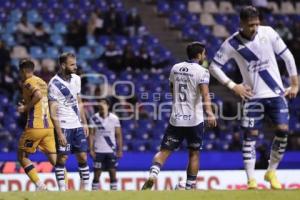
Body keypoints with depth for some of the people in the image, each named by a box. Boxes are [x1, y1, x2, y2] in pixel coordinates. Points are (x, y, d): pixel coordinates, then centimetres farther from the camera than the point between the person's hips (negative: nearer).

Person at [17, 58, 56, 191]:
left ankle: (40, 186, -8)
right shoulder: (42, 82, 19)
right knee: (54, 159, 5)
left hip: (35, 126, -7)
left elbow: (38, 95, -25)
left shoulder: (27, 82, -6)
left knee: (22, 156, 6)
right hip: (49, 126, 7)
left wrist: (25, 108, -13)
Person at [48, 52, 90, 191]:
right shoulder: (54, 84, -13)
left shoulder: (76, 79, 8)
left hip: (77, 126, 6)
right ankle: (62, 190, 0)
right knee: (62, 158, -4)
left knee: (82, 157, 5)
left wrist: (84, 123, 12)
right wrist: (59, 133, -19)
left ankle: (86, 188, 11)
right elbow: (53, 112, -15)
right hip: (63, 126, -6)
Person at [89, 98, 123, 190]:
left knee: (112, 172, 0)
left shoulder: (114, 118, 0)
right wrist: (91, 149, -7)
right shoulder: (94, 118, -1)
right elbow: (91, 134, 0)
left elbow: (118, 135, 3)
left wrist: (120, 150, -3)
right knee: (97, 173, 0)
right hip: (98, 151, 0)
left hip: (111, 151, 1)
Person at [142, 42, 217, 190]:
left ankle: (153, 174, -23)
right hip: (194, 120, -3)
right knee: (194, 153, 11)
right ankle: (190, 186, 11)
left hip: (176, 118, 3)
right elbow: (205, 93, -24)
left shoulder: (175, 68, 10)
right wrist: (209, 113, -36)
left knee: (164, 151, 3)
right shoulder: (201, 71, -7)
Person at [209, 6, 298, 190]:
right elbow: (214, 66, -1)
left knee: (283, 130, -9)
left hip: (276, 93, 1)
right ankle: (251, 179, -1)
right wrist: (233, 86, -8)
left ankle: (271, 172, 9)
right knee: (251, 135, -7)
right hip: (253, 96, -1)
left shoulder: (268, 33, -5)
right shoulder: (232, 44, -8)